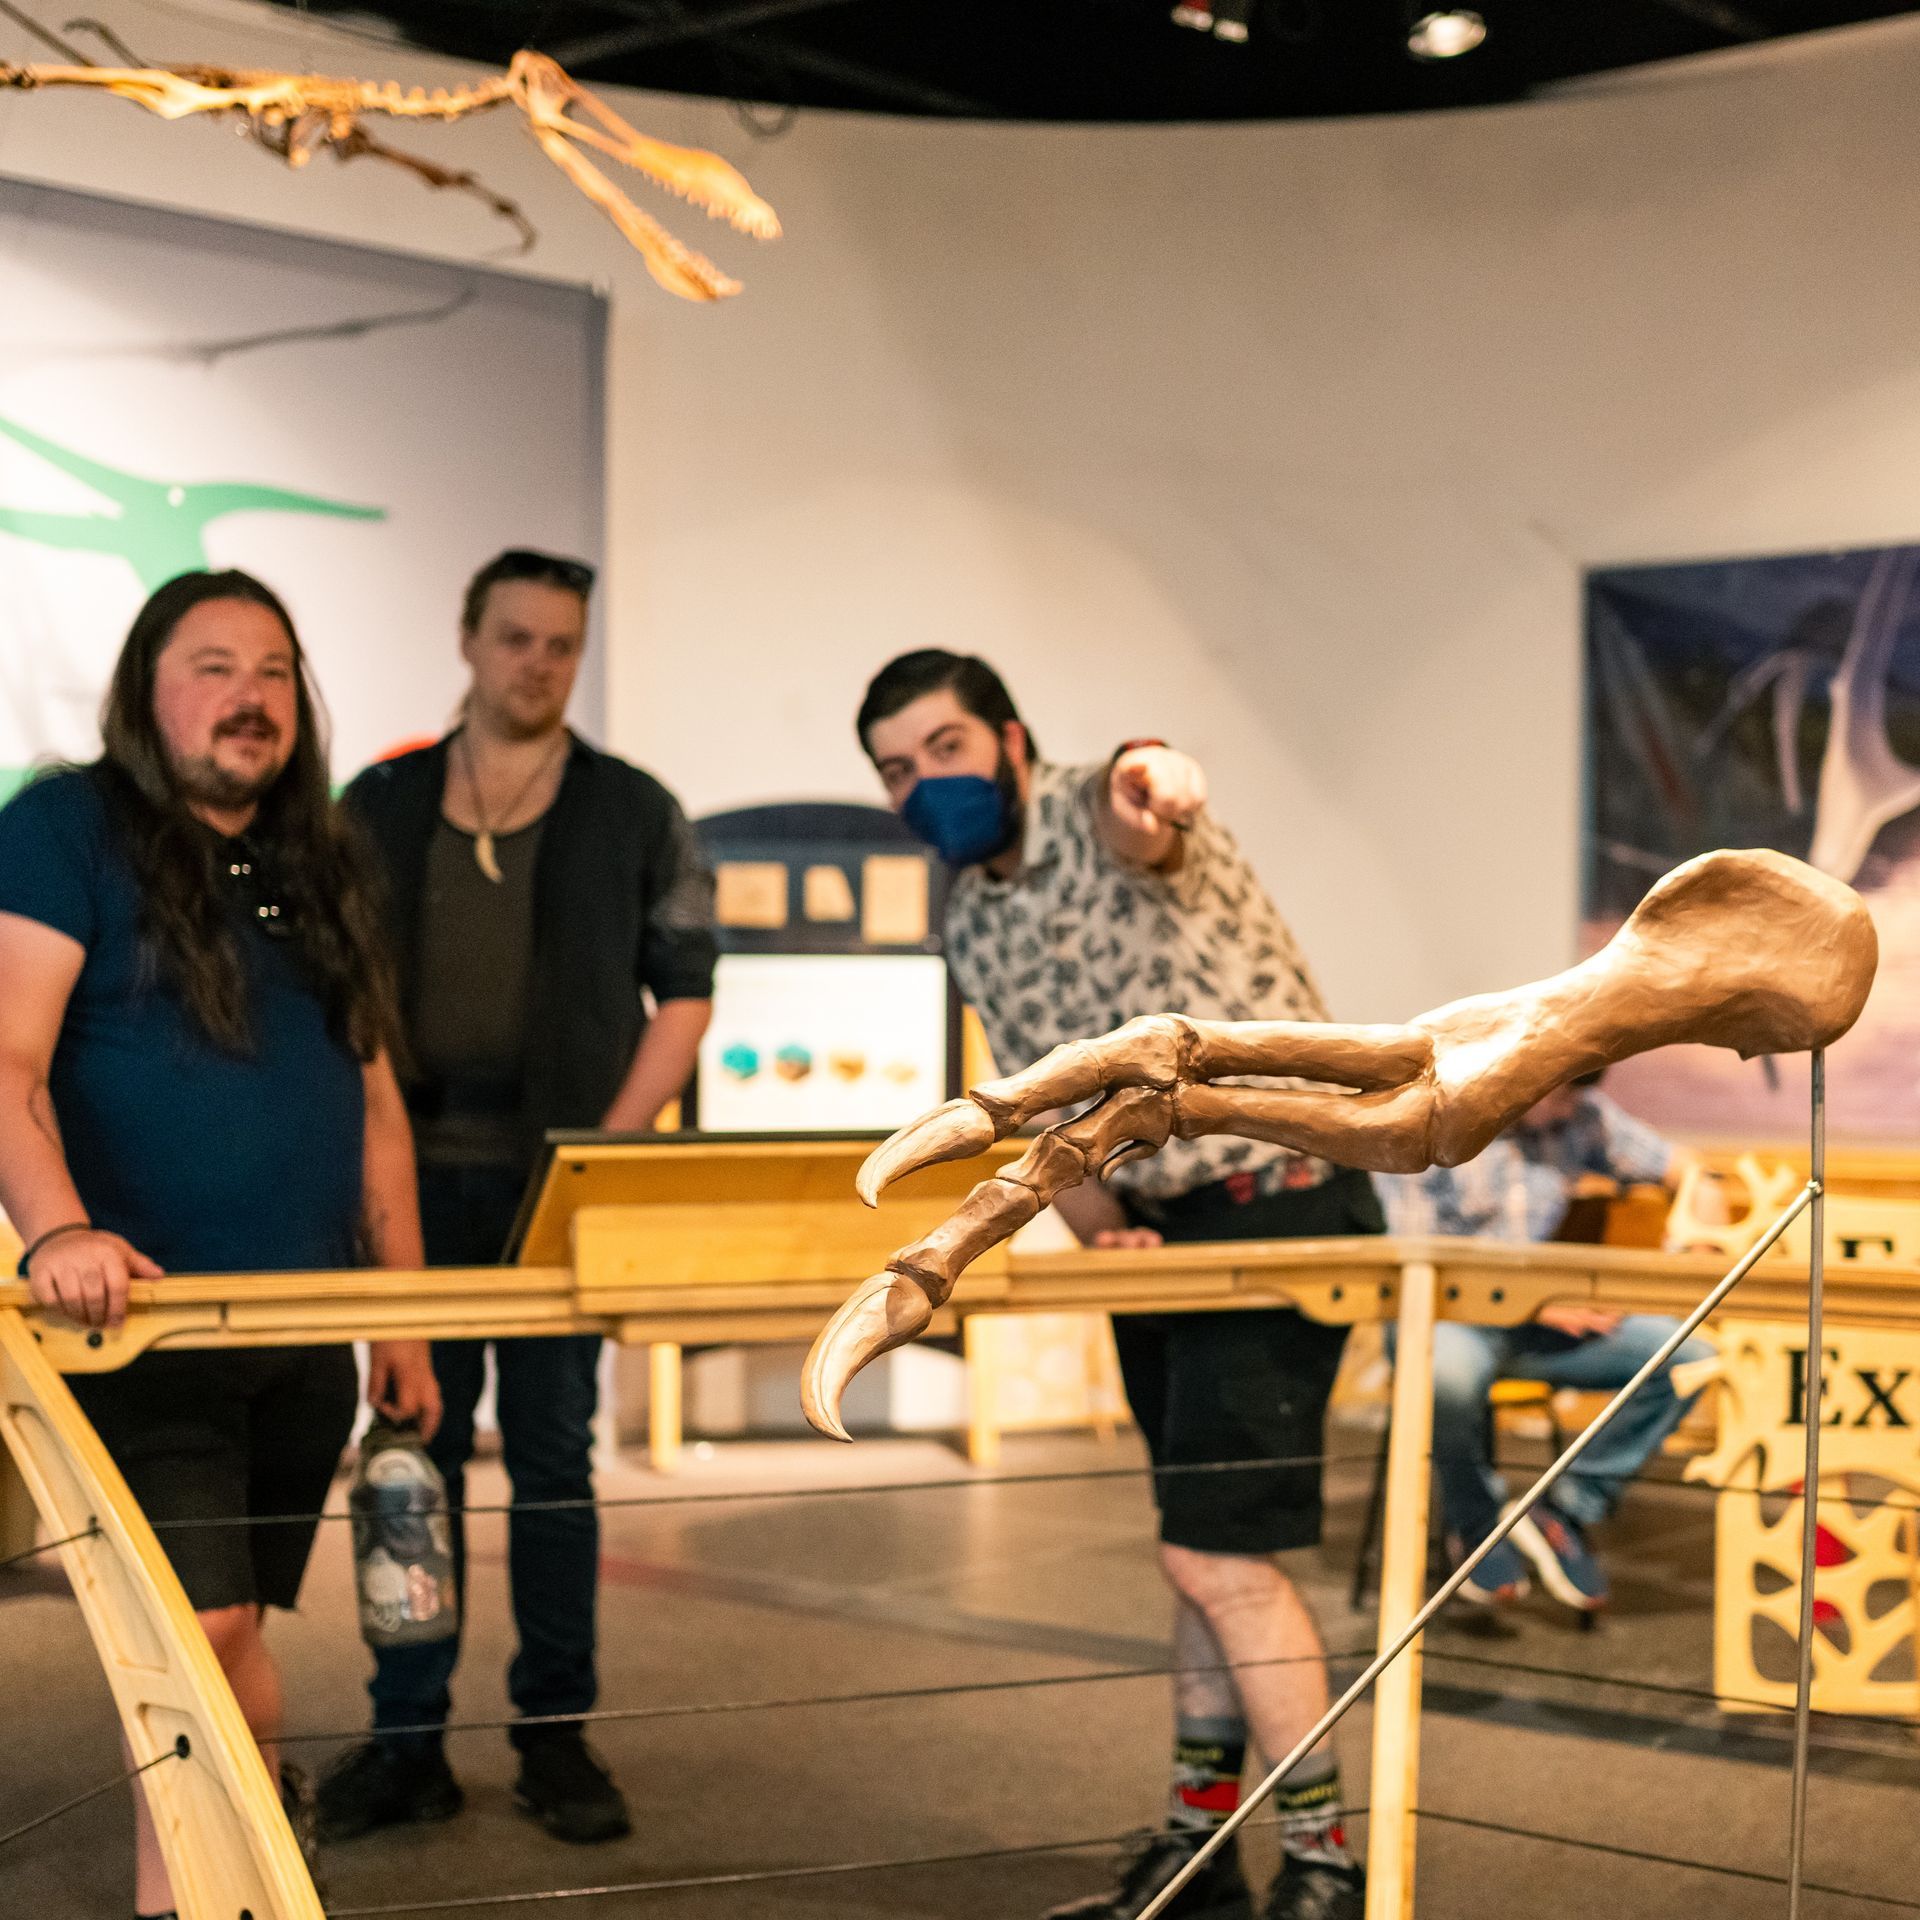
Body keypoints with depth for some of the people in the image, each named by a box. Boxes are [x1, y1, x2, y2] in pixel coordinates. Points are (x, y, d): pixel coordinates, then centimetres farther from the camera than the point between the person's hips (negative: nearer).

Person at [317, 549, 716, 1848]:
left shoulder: (635, 812, 3)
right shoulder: (379, 805, 7)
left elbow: (686, 995, 3)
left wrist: (612, 1141, -7)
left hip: (559, 1174, -1)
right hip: (413, 1169, 2)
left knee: (553, 1451, 4)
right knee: (416, 1442, 5)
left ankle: (556, 1736, 14)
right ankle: (407, 1740, 13)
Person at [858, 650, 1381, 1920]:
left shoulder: (1098, 818, -14)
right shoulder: (973, 926, 10)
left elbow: (1139, 787, -40)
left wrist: (1152, 781, -66)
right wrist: (1101, 1229, -8)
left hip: (1280, 1205, -8)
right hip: (1163, 1229, 8)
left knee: (1217, 1552, -10)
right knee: (1203, 1549, 16)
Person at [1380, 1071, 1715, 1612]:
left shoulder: (1581, 1115, 4)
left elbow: (1683, 1167, 9)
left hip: (1558, 1313, 5)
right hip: (1445, 1317, -5)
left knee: (1689, 1358, -16)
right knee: (1449, 1373, -41)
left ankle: (1570, 1509, -5)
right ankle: (1477, 1522, -10)